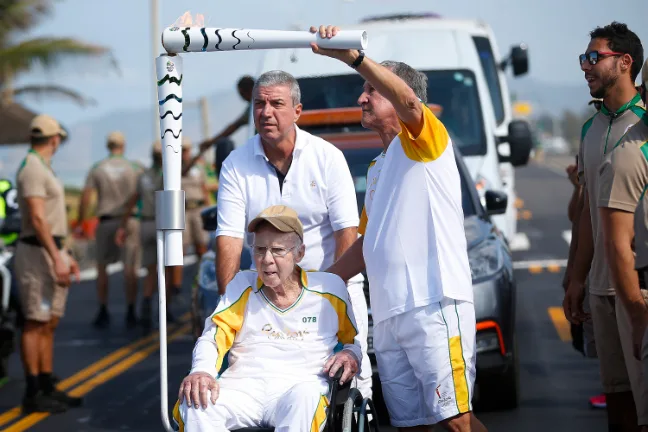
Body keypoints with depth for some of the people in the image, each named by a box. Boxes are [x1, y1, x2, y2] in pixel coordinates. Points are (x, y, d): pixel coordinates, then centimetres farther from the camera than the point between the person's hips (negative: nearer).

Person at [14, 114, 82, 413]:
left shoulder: (43, 169, 18)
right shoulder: (32, 170, -14)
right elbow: (38, 219, -22)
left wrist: (65, 255, 22)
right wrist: (56, 259, -25)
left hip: (52, 252, 10)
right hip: (37, 253, -10)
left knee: (49, 324, 11)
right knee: (36, 324, -8)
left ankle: (47, 388, 15)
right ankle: (33, 394, -7)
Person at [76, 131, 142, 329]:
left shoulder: (97, 169, 1)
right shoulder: (133, 169, -1)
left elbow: (85, 197, -4)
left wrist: (80, 223, 3)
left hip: (106, 221, 1)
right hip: (129, 221, -1)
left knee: (102, 267, 12)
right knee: (130, 268, 0)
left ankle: (103, 312, 10)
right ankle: (130, 313, -2)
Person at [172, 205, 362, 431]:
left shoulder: (330, 289, 12)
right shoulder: (243, 285, 16)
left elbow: (353, 340, 25)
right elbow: (213, 336, 8)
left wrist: (351, 355, -1)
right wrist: (202, 371, -14)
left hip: (298, 385, -2)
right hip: (242, 385, 2)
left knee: (303, 400, -40)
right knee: (194, 404, -30)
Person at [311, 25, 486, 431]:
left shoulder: (424, 139, 2)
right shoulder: (378, 168, 27)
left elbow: (408, 101, -22)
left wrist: (352, 56, -30)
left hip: (435, 306, -8)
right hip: (388, 316, 8)